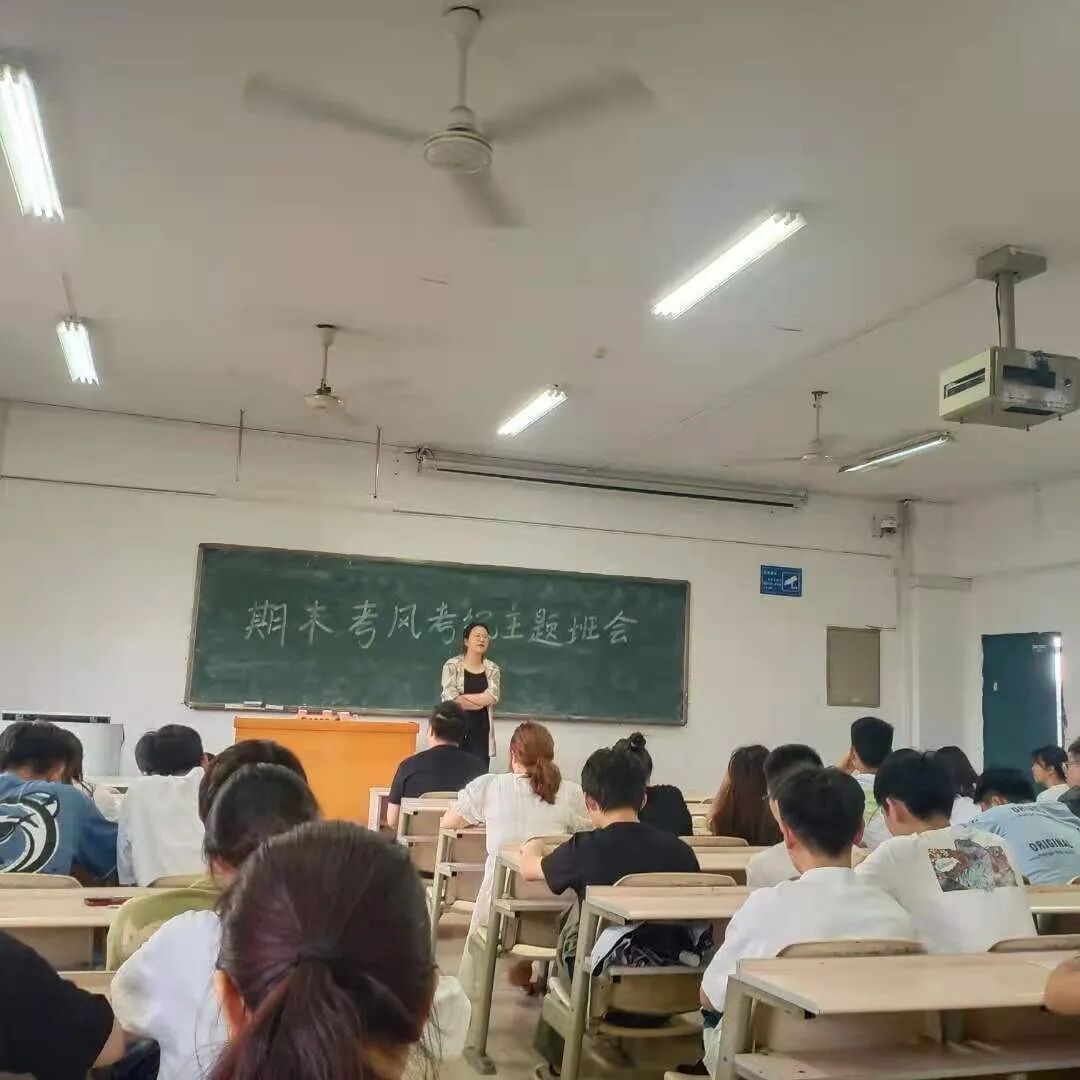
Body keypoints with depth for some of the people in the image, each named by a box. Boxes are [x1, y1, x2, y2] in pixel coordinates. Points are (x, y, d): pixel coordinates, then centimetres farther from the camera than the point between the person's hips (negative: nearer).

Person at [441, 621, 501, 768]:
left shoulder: (492, 669, 7)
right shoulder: (452, 665, -2)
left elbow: (492, 697, -9)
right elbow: (450, 698, -14)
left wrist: (461, 698, -11)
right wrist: (480, 702, -7)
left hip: (481, 730, 3)